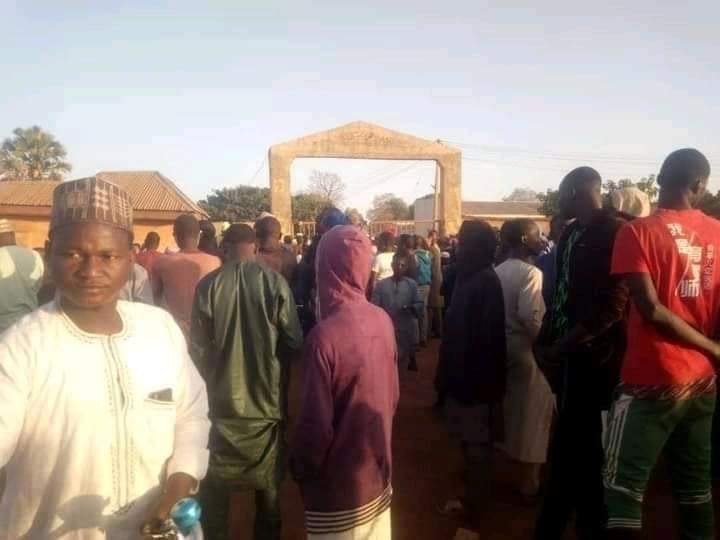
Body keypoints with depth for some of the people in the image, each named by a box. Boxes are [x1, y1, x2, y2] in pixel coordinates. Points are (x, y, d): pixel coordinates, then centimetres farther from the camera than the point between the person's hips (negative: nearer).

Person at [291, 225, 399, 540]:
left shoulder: (325, 336, -27)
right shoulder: (383, 321, -7)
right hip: (379, 473, 6)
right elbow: (393, 396, 4)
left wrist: (300, 469, -4)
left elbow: (316, 423, -22)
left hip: (340, 489, -5)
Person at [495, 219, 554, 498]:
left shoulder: (498, 271, 7)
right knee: (533, 415, 6)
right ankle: (529, 480, 17)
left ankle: (523, 473, 34)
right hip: (527, 349, -8)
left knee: (515, 410, 20)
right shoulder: (530, 272, -17)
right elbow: (530, 316, -26)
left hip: (505, 346, 8)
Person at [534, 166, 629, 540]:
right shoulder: (570, 234, 12)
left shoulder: (614, 232, -14)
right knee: (572, 446, 19)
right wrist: (545, 342, 5)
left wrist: (560, 347, -18)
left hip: (590, 358, -8)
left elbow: (611, 305, -22)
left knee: (575, 450, 3)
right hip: (567, 355, 8)